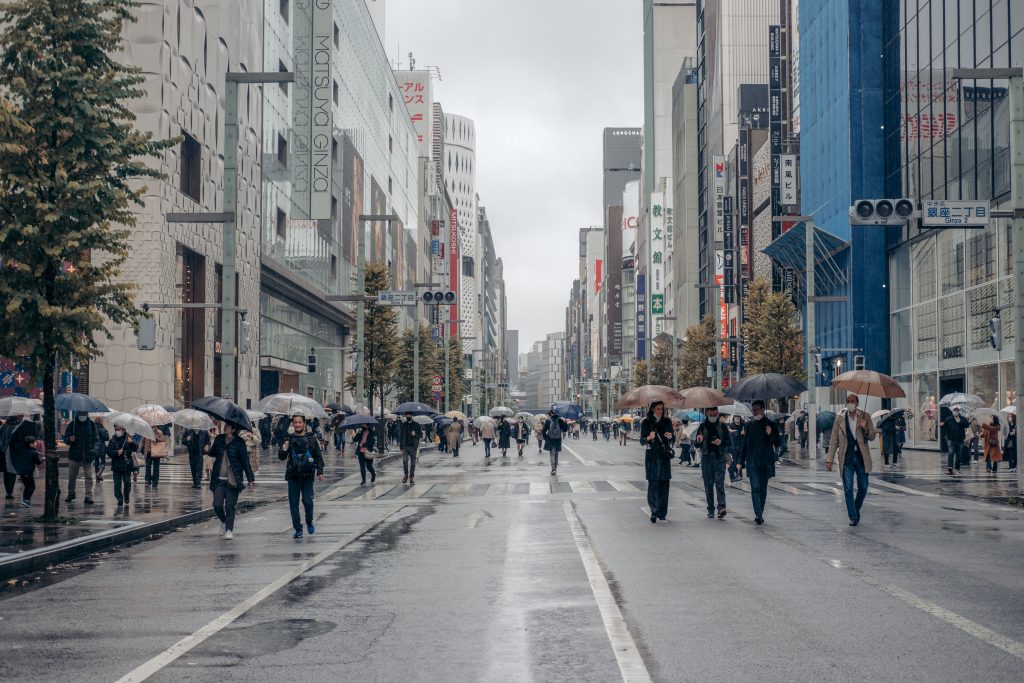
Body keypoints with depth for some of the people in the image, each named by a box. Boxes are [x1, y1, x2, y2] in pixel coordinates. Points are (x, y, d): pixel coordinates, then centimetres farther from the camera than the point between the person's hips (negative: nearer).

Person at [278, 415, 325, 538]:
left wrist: (320, 471, 0)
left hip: (307, 475, -1)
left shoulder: (311, 438, 5)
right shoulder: (288, 439, 7)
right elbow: (281, 457, 5)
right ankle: (298, 529, 9)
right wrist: (284, 449, -15)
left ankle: (309, 522, 16)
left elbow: (318, 456, 9)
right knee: (293, 503, 1)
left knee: (307, 500, -10)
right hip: (293, 476, 2)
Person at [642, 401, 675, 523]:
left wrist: (670, 436, -10)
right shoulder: (646, 422, 4)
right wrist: (649, 437, -19)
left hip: (664, 456, 2)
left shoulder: (667, 421, 10)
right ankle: (654, 511, -9)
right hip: (651, 456, -2)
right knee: (653, 483, -9)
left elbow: (673, 440, 13)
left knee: (664, 483, -1)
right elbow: (642, 440, 2)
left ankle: (662, 513, 4)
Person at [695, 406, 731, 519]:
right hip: (706, 458, 1)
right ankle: (710, 510, 9)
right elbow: (697, 444, 6)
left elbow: (729, 442, 8)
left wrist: (721, 442, -13)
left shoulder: (722, 426, 7)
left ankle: (721, 507, -21)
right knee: (708, 485, 4)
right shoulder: (702, 426, 7)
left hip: (720, 458, -1)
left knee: (720, 483, -13)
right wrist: (699, 440, -17)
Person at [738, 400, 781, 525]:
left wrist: (770, 434, -18)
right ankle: (758, 514, -18)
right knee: (755, 488, -12)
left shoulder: (771, 425, 3)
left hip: (766, 462, 0)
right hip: (752, 462, 1)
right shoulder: (749, 425, 10)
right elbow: (745, 444, 15)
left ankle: (760, 514, 17)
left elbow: (778, 443, 1)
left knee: (763, 489, 6)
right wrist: (741, 461, 12)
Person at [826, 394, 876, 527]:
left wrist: (865, 429, -17)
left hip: (861, 457, 1)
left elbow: (872, 436, 5)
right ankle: (853, 517, 4)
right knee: (848, 489, -3)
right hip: (847, 457, -1)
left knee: (863, 488, 7)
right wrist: (830, 460, 1)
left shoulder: (865, 416, 4)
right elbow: (833, 440, 6)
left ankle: (856, 510, 29)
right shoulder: (840, 418, 4)